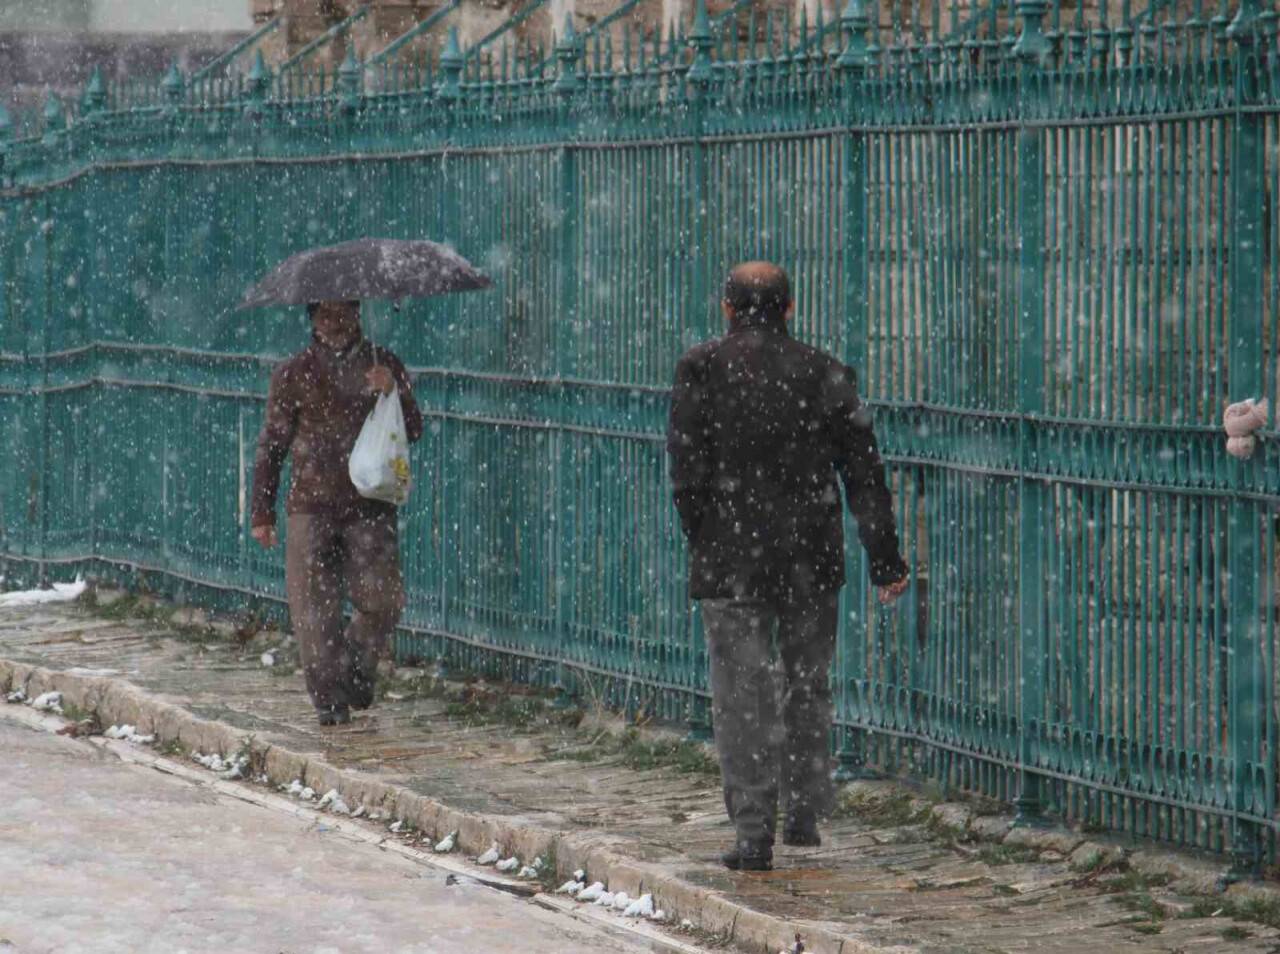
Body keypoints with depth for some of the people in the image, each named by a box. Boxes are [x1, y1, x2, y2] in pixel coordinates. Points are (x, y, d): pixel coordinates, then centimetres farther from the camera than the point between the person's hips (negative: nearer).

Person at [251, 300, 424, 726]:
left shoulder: (384, 366, 10)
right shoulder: (293, 374, 7)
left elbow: (413, 431, 4)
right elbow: (271, 446, 10)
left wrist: (393, 393, -15)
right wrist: (262, 513, 7)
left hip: (370, 506, 0)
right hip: (312, 505, 0)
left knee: (381, 598, -8)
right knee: (315, 606, -5)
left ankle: (358, 672, 18)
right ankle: (330, 700, 4)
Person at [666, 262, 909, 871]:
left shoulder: (701, 370, -4)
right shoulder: (824, 374, 2)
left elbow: (687, 472, -7)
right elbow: (864, 474, 1)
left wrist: (702, 544, 6)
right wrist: (885, 561, 4)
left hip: (730, 560, -2)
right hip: (812, 562, 2)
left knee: (743, 694, 1)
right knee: (808, 684, 19)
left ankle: (754, 833, -3)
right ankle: (804, 812, 23)